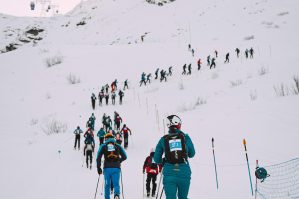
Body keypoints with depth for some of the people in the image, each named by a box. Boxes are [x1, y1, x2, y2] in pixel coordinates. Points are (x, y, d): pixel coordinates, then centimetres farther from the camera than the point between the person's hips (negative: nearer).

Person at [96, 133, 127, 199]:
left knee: (107, 185, 12)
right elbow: (124, 157, 12)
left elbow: (98, 157, 1)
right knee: (116, 184, 1)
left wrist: (99, 168, 6)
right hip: (116, 168, 0)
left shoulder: (103, 146, 8)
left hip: (107, 168, 0)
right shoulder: (118, 146, 11)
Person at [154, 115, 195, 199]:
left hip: (169, 174, 0)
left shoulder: (163, 140, 2)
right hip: (184, 173, 0)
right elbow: (192, 154, 14)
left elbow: (157, 159, 6)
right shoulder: (185, 137, 1)